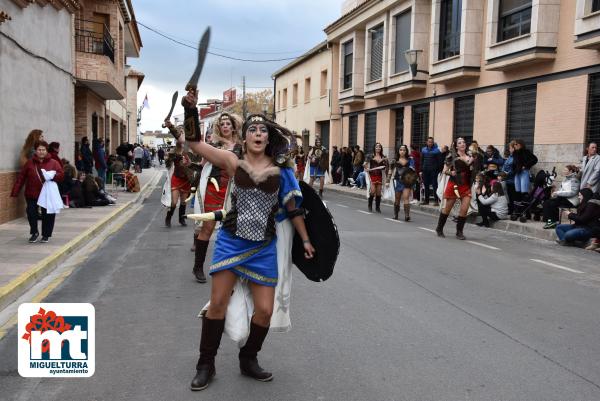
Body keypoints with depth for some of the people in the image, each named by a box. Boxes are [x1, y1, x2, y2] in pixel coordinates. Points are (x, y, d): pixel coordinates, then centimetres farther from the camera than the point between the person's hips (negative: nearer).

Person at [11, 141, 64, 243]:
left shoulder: (53, 163, 1)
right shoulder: (30, 163, 4)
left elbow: (61, 175, -5)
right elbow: (21, 178, 1)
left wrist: (52, 176, -24)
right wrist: (15, 191, -4)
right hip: (32, 194, 1)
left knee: (47, 215, 3)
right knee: (31, 213, -3)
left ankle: (46, 235, 20)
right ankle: (34, 232, 19)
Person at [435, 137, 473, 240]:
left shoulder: (470, 157, 10)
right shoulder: (452, 157, -1)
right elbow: (445, 170, 1)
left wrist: (471, 162, 1)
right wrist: (450, 172, -19)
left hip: (466, 186, 3)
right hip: (454, 184, -3)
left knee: (464, 209, -9)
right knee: (447, 208, 7)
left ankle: (459, 232, 6)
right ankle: (439, 228, 25)